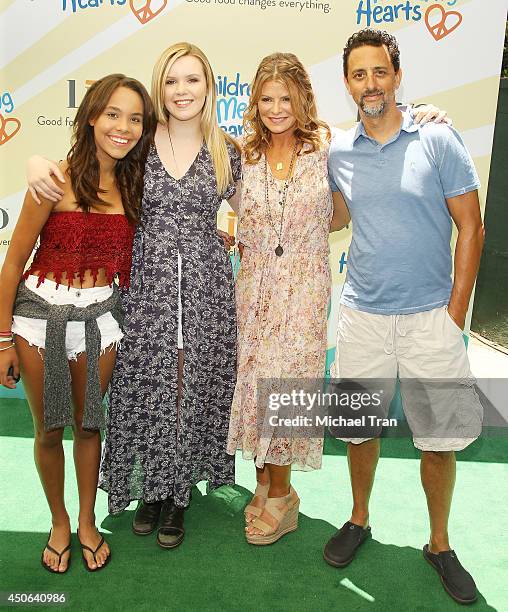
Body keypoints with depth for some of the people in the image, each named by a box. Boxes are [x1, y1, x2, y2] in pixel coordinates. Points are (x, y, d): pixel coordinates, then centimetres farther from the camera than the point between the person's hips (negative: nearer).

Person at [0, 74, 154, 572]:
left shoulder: (132, 184, 0)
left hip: (100, 316, 3)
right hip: (41, 313, -3)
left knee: (89, 424, 15)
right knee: (48, 430, 12)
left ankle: (87, 523, 36)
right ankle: (58, 522, 37)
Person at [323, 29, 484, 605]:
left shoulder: (438, 139, -4)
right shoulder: (338, 152, 5)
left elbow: (470, 226, -2)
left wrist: (455, 314, -6)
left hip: (431, 314, -2)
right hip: (362, 314, 2)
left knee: (440, 438, 6)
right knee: (360, 427, 12)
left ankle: (440, 545, 28)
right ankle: (359, 520, 36)